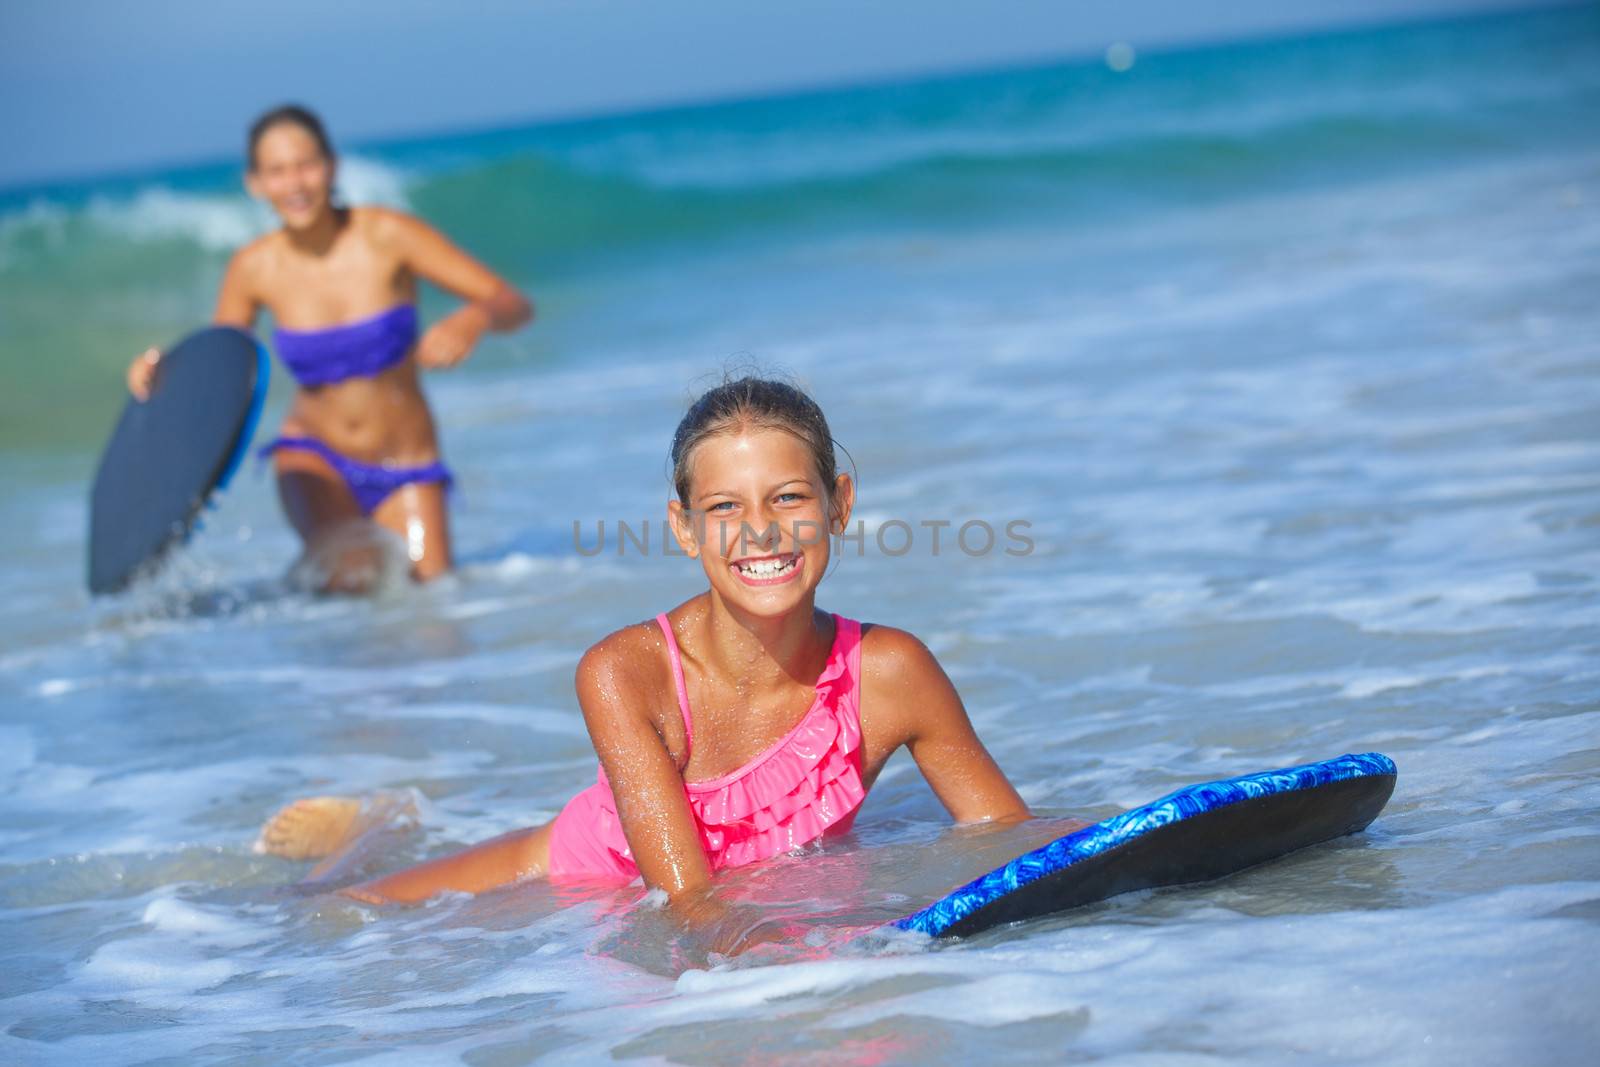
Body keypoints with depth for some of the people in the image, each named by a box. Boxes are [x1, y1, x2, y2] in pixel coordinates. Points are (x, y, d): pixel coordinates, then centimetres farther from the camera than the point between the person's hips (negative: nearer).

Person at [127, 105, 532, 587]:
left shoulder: (386, 235, -14)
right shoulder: (254, 267, -6)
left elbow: (513, 304, -15)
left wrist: (472, 319, -37)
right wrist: (165, 371, -14)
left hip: (405, 467, 0)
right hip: (315, 454, 0)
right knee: (347, 564, -29)